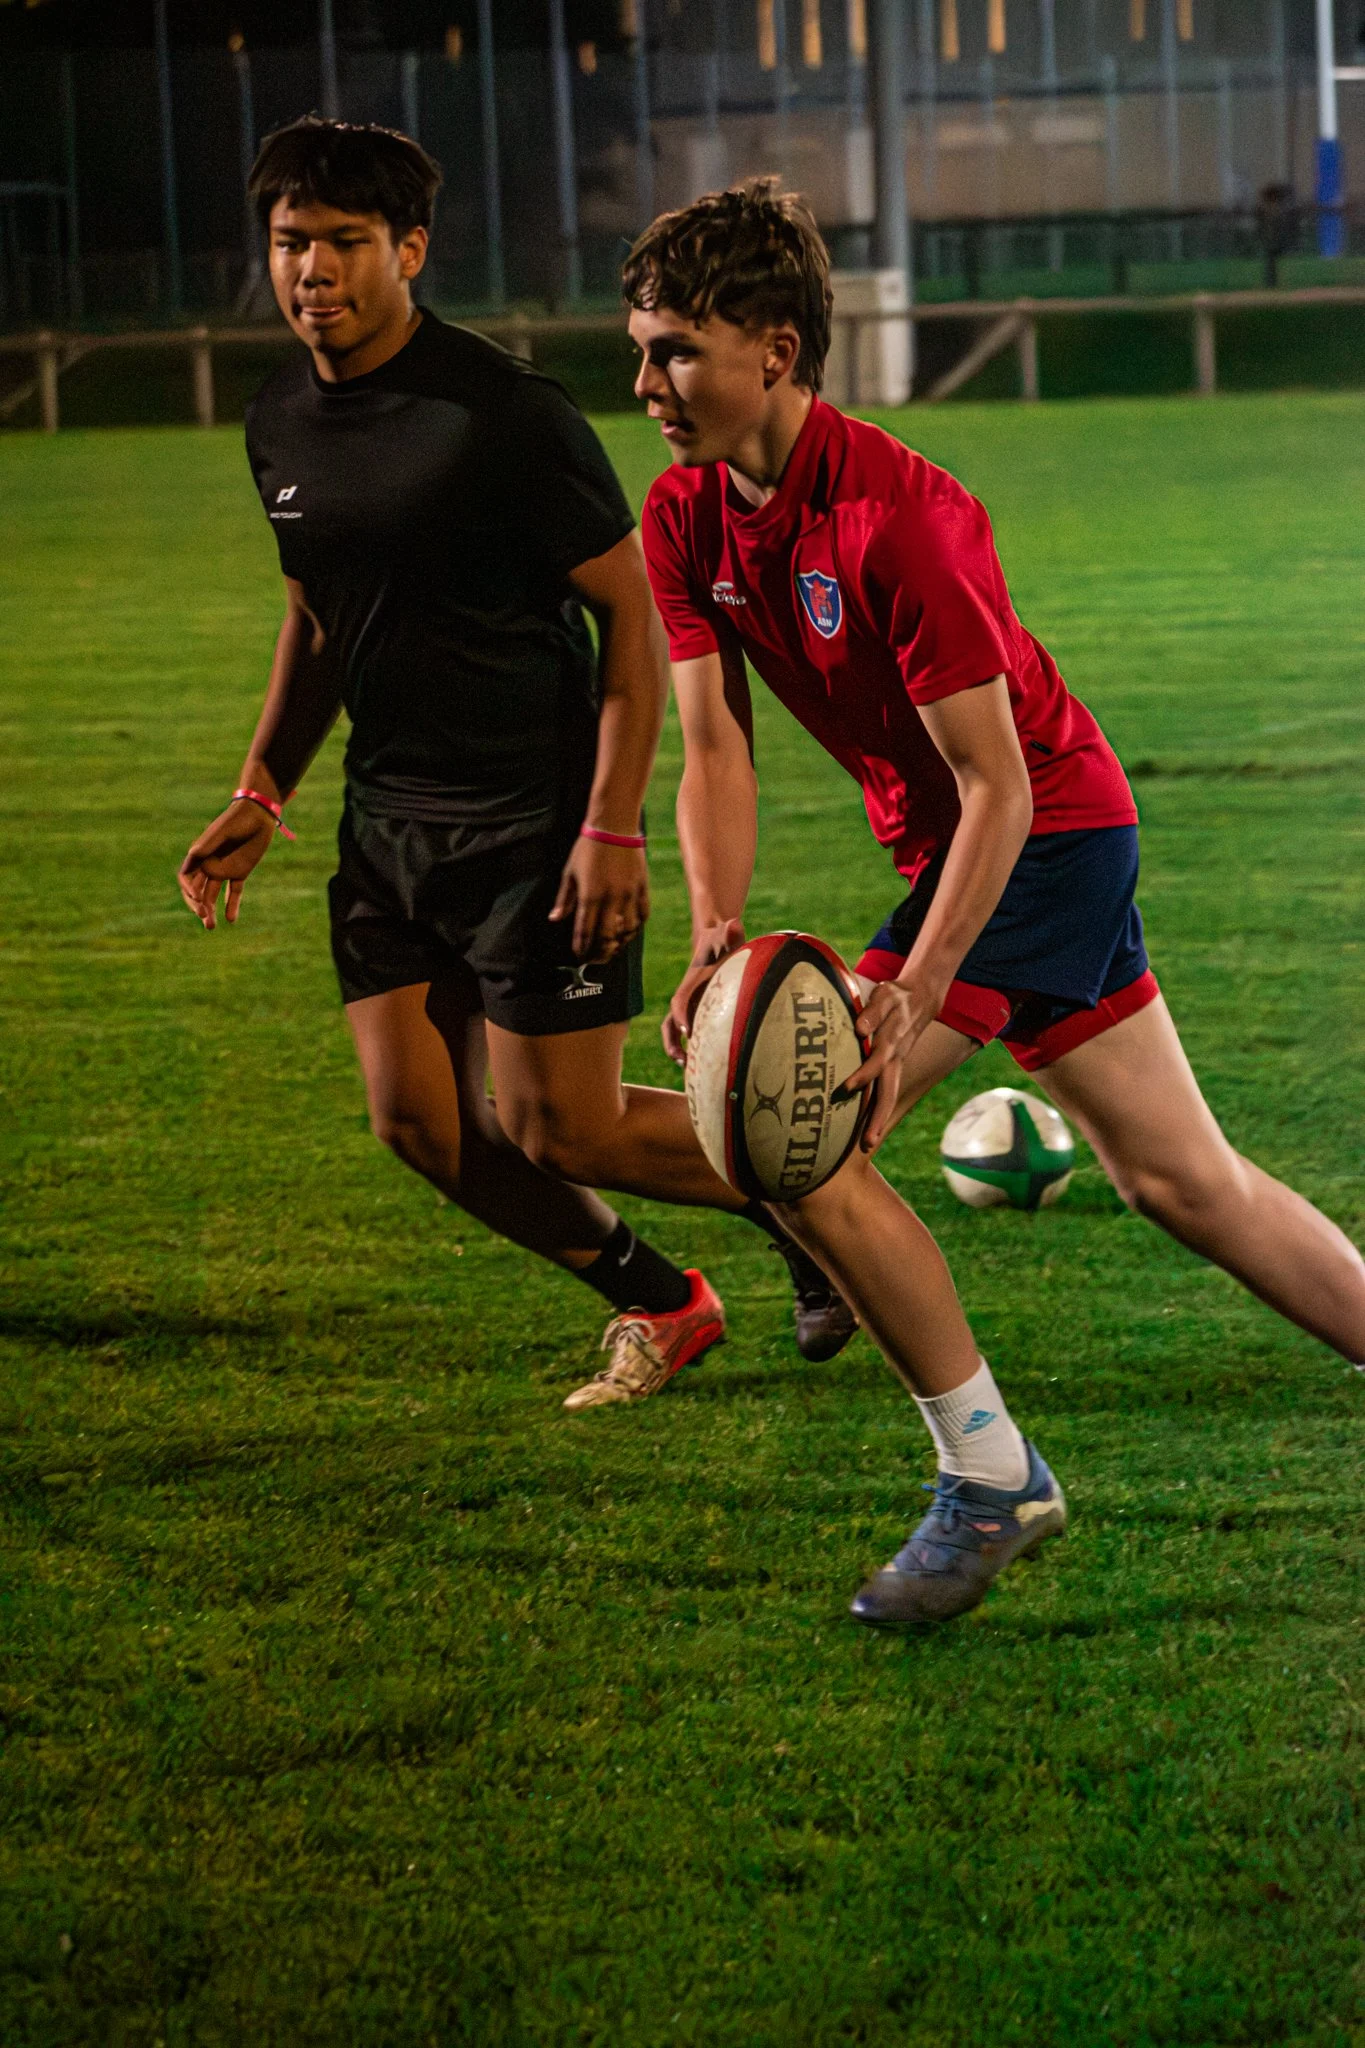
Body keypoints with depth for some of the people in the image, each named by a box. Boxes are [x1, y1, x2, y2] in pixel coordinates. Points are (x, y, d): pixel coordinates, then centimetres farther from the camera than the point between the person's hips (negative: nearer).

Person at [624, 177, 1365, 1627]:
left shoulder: (891, 513, -27)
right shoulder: (684, 521, -3)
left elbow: (997, 783, -25)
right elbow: (714, 748, -5)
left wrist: (916, 993, -31)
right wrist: (716, 941, -21)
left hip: (1046, 834, -8)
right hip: (952, 845, 8)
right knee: (1180, 1181, 14)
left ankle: (986, 1471, -8)